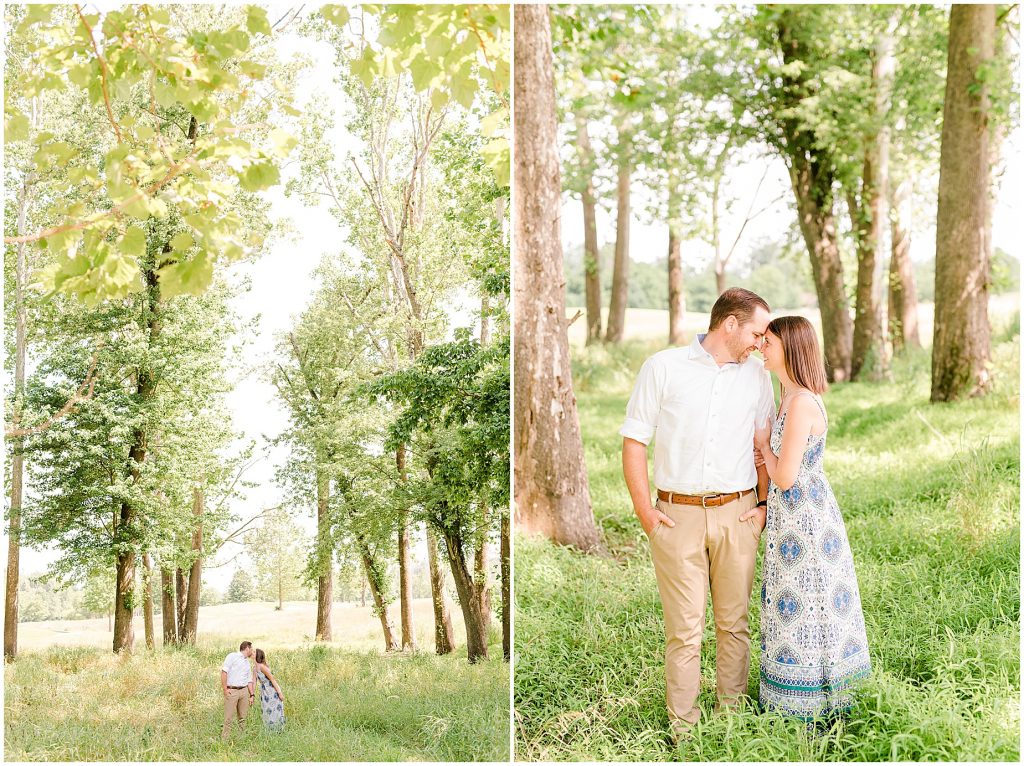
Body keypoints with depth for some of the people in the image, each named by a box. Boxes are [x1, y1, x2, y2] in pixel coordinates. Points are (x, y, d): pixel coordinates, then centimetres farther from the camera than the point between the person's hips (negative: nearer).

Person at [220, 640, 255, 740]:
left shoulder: (247, 663, 21)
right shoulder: (232, 656, -2)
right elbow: (224, 672, -9)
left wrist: (252, 695, 12)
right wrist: (225, 689, -13)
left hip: (244, 691, 6)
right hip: (231, 691, -6)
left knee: (242, 717, 6)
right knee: (229, 719, -7)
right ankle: (224, 739, -3)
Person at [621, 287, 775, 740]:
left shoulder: (755, 375, 11)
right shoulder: (663, 367, 1)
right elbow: (634, 440, 1)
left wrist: (764, 506, 7)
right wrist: (643, 509, -5)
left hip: (736, 515, 3)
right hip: (677, 516, -3)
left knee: (734, 622, 8)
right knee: (684, 630, -1)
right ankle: (683, 729, 9)